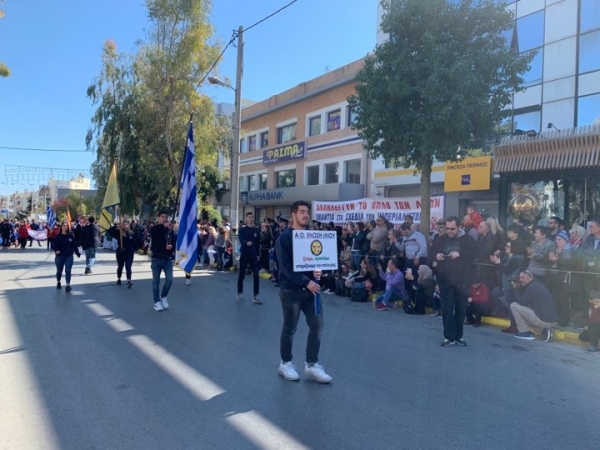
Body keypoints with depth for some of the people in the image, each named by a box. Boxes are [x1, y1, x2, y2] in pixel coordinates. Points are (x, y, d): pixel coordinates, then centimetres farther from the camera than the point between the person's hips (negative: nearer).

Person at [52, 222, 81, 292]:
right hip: (59, 256, 1)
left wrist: (78, 253, 8)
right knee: (59, 270, 17)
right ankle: (58, 282, 39)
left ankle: (68, 285, -7)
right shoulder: (58, 236, -3)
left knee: (68, 271, -8)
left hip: (69, 256, -1)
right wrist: (56, 250, -30)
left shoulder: (71, 236, 0)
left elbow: (74, 245, 4)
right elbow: (54, 244, -10)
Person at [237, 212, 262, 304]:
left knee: (256, 275, -5)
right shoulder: (242, 230, -2)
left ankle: (256, 296, -3)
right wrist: (246, 242, -41)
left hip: (254, 255, 2)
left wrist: (258, 254, 6)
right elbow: (241, 240, -20)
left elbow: (258, 243, 12)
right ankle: (240, 293, 23)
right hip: (244, 255, -2)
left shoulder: (256, 230, 8)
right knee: (241, 275, 7)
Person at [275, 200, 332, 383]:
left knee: (317, 325, 5)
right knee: (289, 328, 7)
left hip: (311, 287, 6)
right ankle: (285, 363, 25)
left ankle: (311, 365, 18)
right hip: (291, 289, -5)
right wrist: (306, 282, -23)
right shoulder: (285, 237, -10)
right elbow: (285, 266, -18)